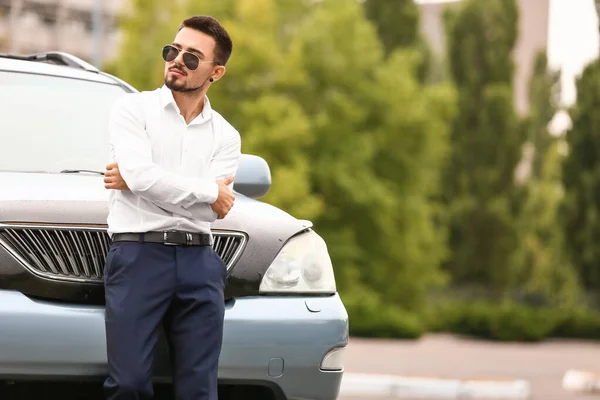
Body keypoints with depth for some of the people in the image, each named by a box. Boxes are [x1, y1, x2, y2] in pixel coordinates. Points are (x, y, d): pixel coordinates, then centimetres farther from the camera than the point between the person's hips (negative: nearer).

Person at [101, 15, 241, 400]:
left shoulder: (225, 135, 14)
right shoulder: (132, 108, 7)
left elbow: (212, 211, -1)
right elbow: (141, 173, -11)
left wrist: (137, 180, -5)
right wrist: (209, 192, -1)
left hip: (199, 262, 3)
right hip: (138, 254, -3)